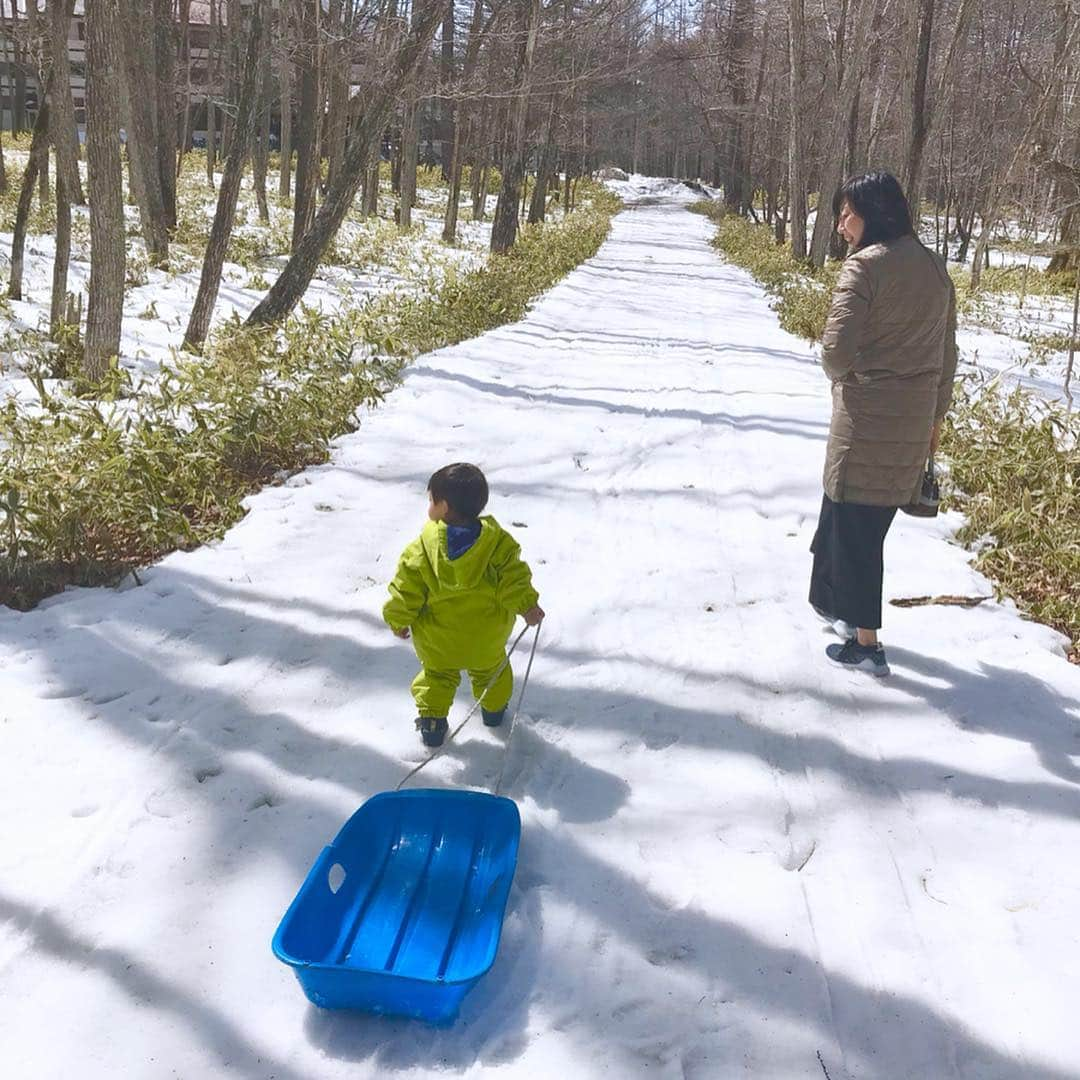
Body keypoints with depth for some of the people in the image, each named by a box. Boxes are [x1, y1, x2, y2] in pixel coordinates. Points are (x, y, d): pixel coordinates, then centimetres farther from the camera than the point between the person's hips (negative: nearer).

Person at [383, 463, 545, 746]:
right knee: (490, 668, 29)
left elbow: (406, 591, -13)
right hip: (486, 638, 1)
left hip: (437, 640, -1)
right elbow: (513, 577, -16)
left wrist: (398, 620, 3)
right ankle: (494, 708, 48)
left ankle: (431, 718, 25)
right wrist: (527, 606, -3)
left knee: (436, 673, 26)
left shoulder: (421, 549, -20)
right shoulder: (497, 541, -18)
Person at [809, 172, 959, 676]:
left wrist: (845, 379, 4)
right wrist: (935, 415, 21)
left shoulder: (864, 264, -14)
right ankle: (835, 599, 37)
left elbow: (836, 348, -19)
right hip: (915, 419, 7)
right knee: (871, 520, 21)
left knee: (853, 525, 4)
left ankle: (866, 643, 10)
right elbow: (947, 351, 13)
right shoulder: (934, 266, 9)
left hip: (867, 420, -7)